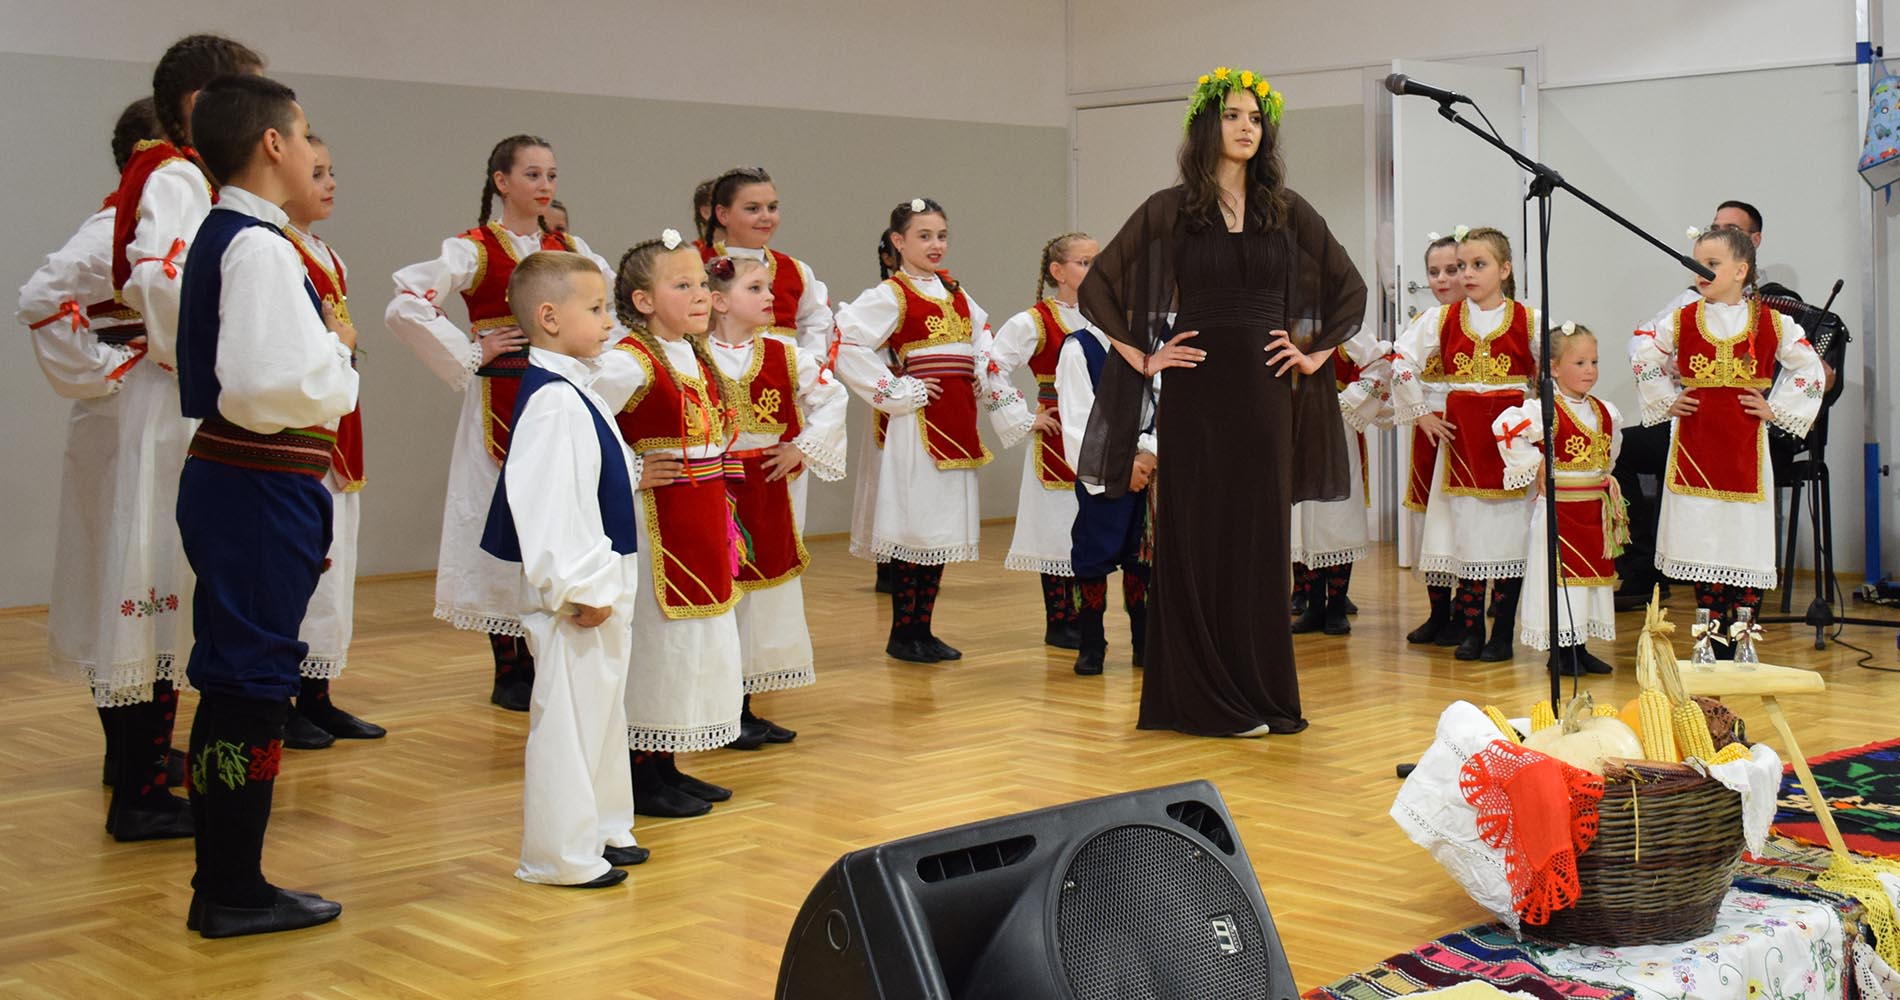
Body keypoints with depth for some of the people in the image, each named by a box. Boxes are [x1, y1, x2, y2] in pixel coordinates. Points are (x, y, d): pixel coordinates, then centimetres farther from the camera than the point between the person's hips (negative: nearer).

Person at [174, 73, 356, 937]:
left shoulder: (219, 236, 14)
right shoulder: (261, 247, -16)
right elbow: (271, 388, -26)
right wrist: (337, 350, -9)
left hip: (225, 479, 10)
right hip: (259, 489, -10)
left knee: (233, 683, 16)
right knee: (251, 682, -2)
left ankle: (223, 883, 26)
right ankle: (235, 893, 9)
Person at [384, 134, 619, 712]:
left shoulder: (570, 248, 11)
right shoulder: (473, 249, -5)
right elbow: (405, 308, -16)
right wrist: (470, 356, -12)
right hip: (503, 401, -5)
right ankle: (509, 674, 9)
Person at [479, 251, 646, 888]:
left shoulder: (578, 391, 13)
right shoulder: (553, 401, -20)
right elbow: (547, 504, -26)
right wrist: (579, 589, -23)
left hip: (603, 585, 10)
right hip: (578, 596, -10)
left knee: (601, 709, 19)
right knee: (569, 715, -2)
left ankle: (600, 830, 31)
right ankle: (559, 854, 8)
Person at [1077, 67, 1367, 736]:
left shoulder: (1288, 210, 8)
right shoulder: (1169, 210, 0)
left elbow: (1351, 289, 15)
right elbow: (1097, 286, 1)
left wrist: (1316, 354, 6)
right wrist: (1143, 356, -4)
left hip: (1266, 392, 3)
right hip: (1197, 391, -2)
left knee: (1261, 537, 6)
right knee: (1199, 537, 0)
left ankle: (1262, 691, 16)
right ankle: (1205, 699, 8)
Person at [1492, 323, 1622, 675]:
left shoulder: (1606, 412, 8)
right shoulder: (1546, 411, -16)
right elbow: (1505, 427, -28)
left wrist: (1602, 474, 16)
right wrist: (1534, 466, -21)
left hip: (1596, 507, 7)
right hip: (1559, 509, -7)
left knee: (1595, 573, 11)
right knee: (1560, 575, -4)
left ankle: (1580, 648, 22)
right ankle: (1561, 651, 5)